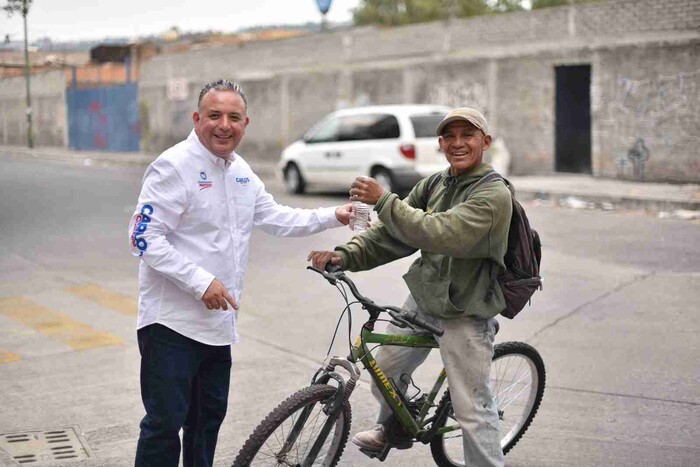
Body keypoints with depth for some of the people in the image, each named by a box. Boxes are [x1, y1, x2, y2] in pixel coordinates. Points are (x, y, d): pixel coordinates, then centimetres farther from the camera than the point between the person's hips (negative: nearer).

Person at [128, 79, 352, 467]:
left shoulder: (240, 170, 10)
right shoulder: (175, 166, -15)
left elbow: (274, 218, 21)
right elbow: (143, 238, -21)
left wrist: (332, 217, 12)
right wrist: (201, 282, -25)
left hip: (217, 320, 8)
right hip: (172, 321, -8)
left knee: (210, 414, 19)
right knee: (166, 421, -5)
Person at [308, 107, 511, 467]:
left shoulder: (494, 194, -20)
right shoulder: (434, 184, 4)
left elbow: (443, 234, -33)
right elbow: (392, 233, 0)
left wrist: (383, 201, -32)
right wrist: (346, 255, -15)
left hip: (466, 312, -7)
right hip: (423, 299, 7)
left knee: (472, 410, -3)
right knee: (385, 370, 21)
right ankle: (390, 430, 49)